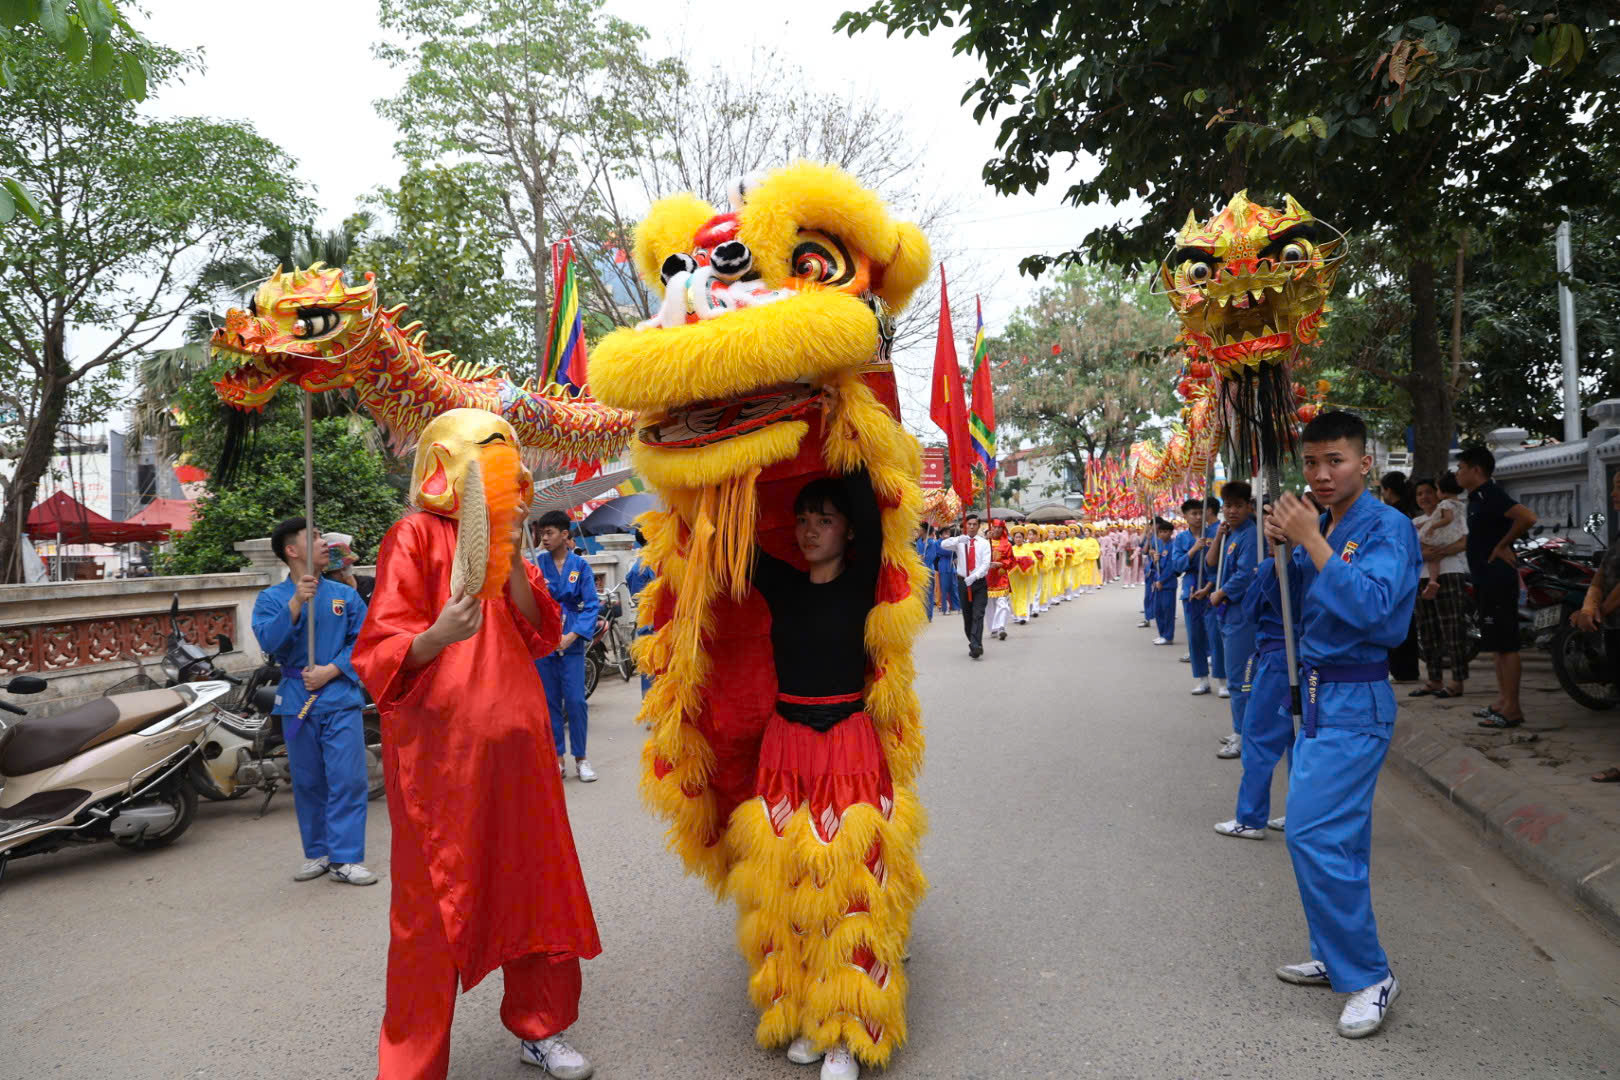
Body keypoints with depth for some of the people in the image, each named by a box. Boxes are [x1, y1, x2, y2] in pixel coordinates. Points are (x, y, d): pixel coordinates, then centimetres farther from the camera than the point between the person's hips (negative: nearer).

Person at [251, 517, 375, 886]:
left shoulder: (345, 595, 5)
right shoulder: (271, 598, 4)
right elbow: (268, 640, -12)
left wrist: (330, 671, -11)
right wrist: (296, 603, -23)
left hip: (340, 698, -1)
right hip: (297, 700, 1)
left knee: (347, 780, -6)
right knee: (307, 782, 10)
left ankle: (344, 858, 0)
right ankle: (317, 853, 23)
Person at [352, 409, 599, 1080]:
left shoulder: (503, 545, 14)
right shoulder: (416, 536, -6)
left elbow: (541, 635, 5)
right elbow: (380, 657, -12)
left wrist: (511, 560, -7)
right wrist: (437, 635, -32)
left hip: (516, 745, 7)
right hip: (441, 752, -6)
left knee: (533, 886, 14)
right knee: (434, 906, 1)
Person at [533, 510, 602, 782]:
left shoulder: (579, 564, -1)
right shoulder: (537, 562, 3)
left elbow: (591, 604, -4)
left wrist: (573, 635, -14)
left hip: (571, 640, -1)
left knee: (575, 701, -4)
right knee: (549, 701, 6)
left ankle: (580, 758, 8)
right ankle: (557, 758, 16)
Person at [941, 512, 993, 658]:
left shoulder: (984, 543, 2)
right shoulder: (959, 542, 4)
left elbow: (986, 563, -9)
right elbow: (943, 545, -16)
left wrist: (974, 576, -24)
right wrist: (959, 539, -33)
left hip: (979, 582, -2)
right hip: (963, 582, 2)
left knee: (978, 615, -13)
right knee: (967, 616, 9)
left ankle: (976, 645, -20)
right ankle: (974, 644, 22)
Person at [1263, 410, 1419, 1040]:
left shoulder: (1387, 528, -13)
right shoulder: (1319, 526, 9)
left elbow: (1368, 605, -28)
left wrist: (1312, 541, -24)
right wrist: (1281, 548, -2)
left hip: (1354, 703, -8)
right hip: (1319, 695, 8)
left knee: (1315, 835, -12)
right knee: (1336, 835, 16)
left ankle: (1369, 976, 1)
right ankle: (1337, 959, 28)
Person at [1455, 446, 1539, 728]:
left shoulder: (1490, 495, -16)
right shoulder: (1476, 498, 15)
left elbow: (1527, 517, -30)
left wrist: (1503, 546, -19)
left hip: (1499, 580, -11)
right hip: (1487, 580, 11)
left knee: (1505, 645, -7)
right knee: (1498, 645, 15)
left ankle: (1512, 708, -4)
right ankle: (1503, 700, 22)